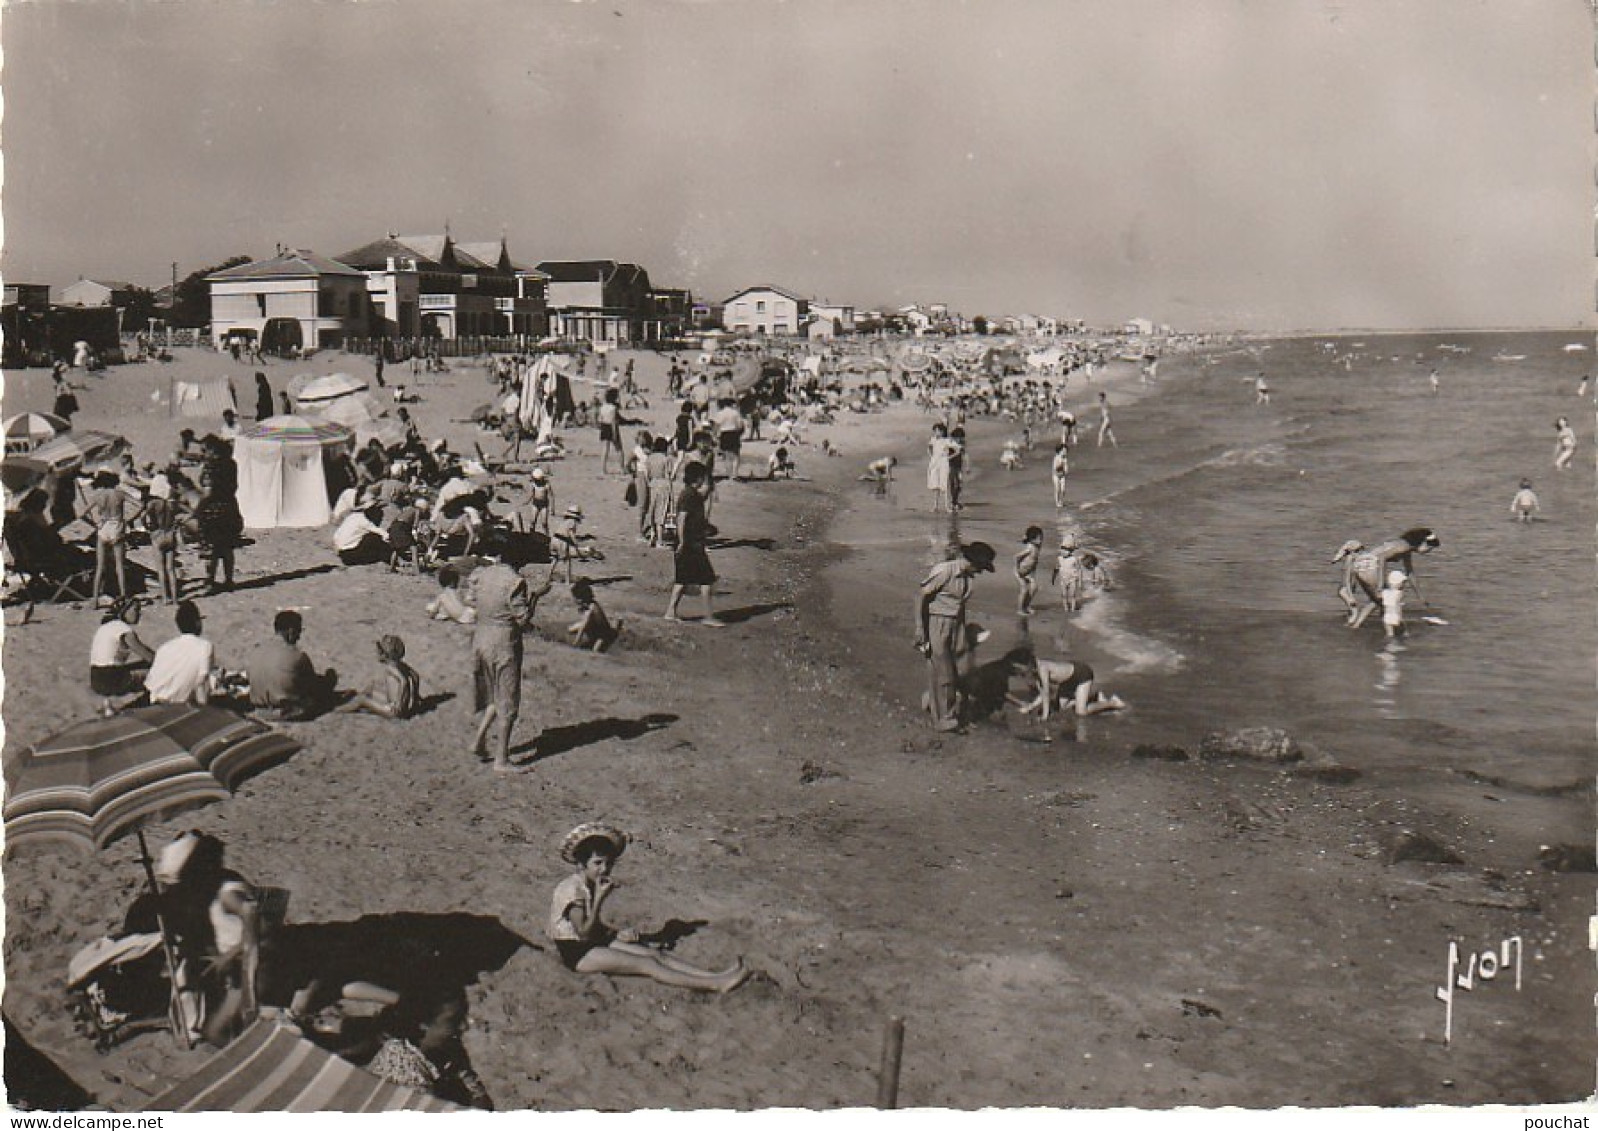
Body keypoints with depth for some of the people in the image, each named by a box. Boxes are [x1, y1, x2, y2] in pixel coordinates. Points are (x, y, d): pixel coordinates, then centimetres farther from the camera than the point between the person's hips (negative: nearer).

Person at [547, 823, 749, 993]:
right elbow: (583, 933, -25)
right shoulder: (570, 889, -20)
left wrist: (617, 934, -1)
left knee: (655, 954, -9)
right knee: (646, 964, -20)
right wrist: (599, 899, -31)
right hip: (576, 954, -9)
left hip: (594, 943, 9)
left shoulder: (594, 886, 8)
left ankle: (718, 976, -21)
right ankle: (715, 985, -28)